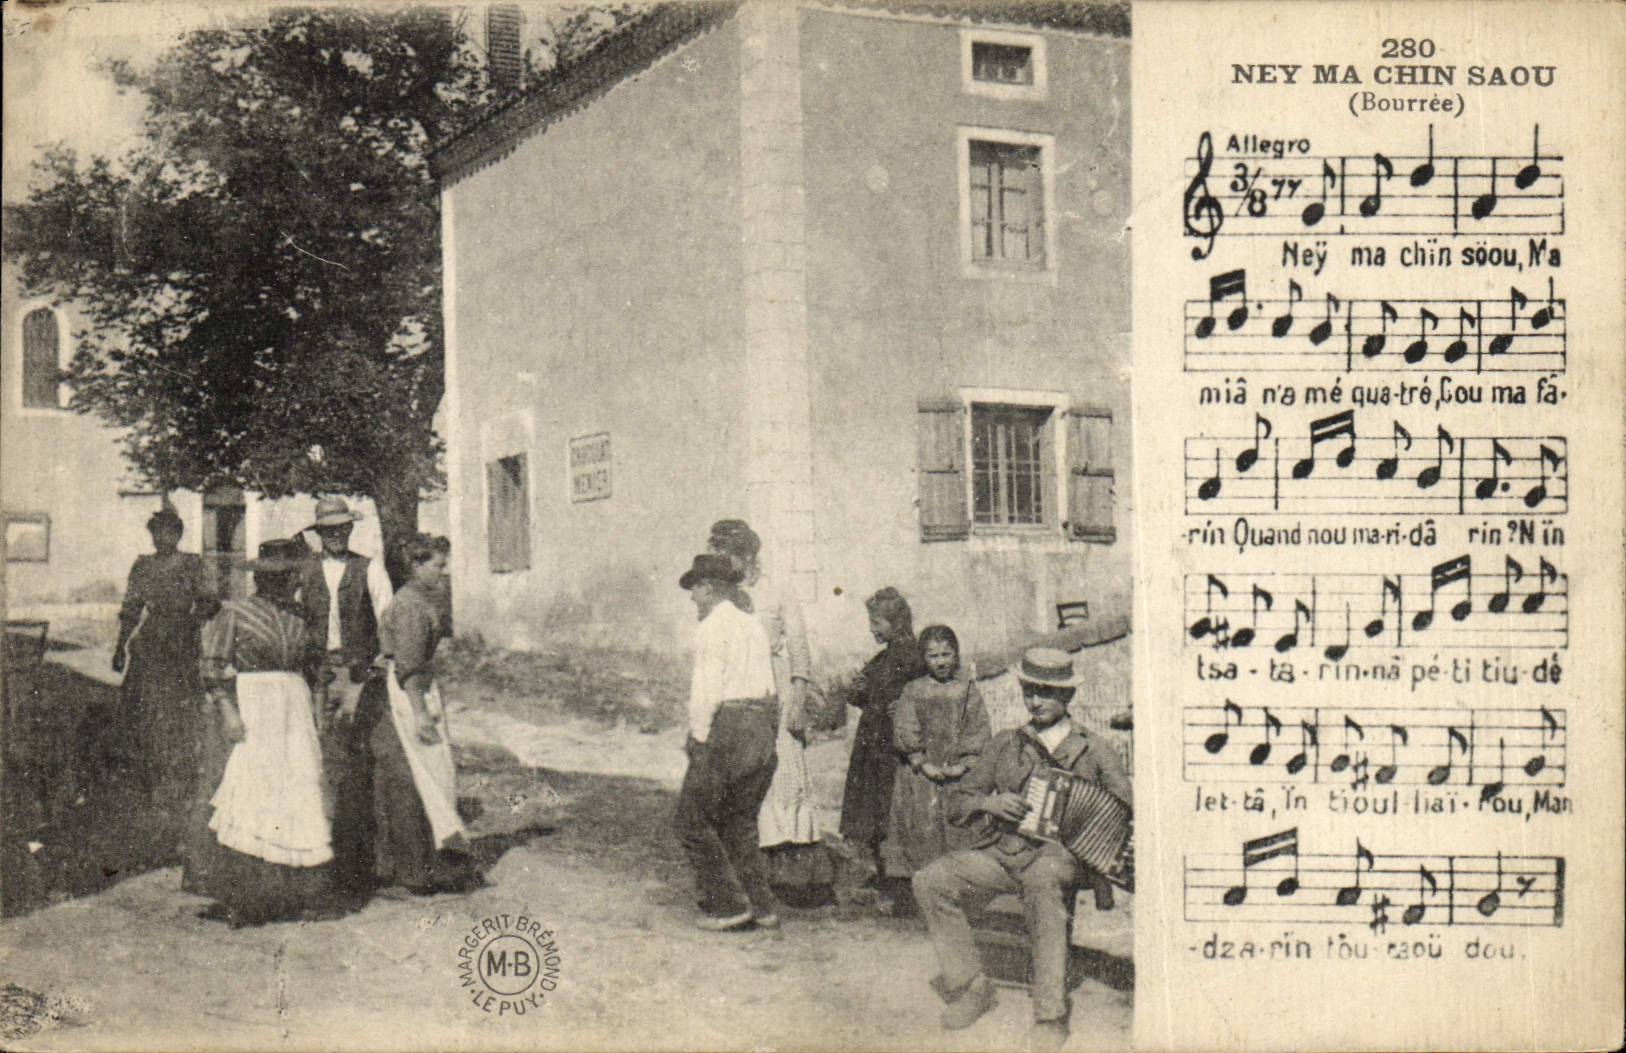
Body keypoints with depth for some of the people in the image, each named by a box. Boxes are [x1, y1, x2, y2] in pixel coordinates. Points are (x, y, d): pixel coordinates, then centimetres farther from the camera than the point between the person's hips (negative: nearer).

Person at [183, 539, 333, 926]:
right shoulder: (234, 614, -4)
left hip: (292, 715, 6)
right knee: (243, 796, -8)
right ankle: (234, 897, -3)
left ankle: (290, 893, 8)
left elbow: (311, 662, 24)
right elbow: (211, 667, -8)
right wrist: (228, 711, -18)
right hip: (246, 712, -6)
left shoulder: (295, 617, 14)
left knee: (296, 796, 3)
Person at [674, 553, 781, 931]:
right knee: (740, 825, 17)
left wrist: (698, 739, -9)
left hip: (727, 729, -8)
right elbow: (768, 686, 10)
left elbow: (707, 690, -15)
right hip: (763, 729, 8)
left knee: (693, 821, 3)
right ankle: (763, 905, 15)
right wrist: (768, 732, 12)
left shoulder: (712, 628, -8)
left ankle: (729, 904, 2)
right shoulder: (755, 627, 15)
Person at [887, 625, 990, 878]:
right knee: (923, 829, -2)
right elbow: (906, 732, -1)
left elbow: (979, 731, 0)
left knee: (960, 832, -2)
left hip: (959, 775, 0)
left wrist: (963, 764, -10)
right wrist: (924, 764, -11)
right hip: (921, 774, 0)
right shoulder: (912, 691, 6)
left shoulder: (967, 690, 7)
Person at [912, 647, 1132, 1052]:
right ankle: (969, 987, -5)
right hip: (1003, 852, 4)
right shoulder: (1005, 745, 18)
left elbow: (1129, 812, 8)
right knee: (931, 882, -22)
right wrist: (989, 803, -5)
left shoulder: (1093, 752, 13)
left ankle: (1051, 1016, -33)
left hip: (1062, 855, -3)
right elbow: (956, 803, 17)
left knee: (1042, 881, -40)